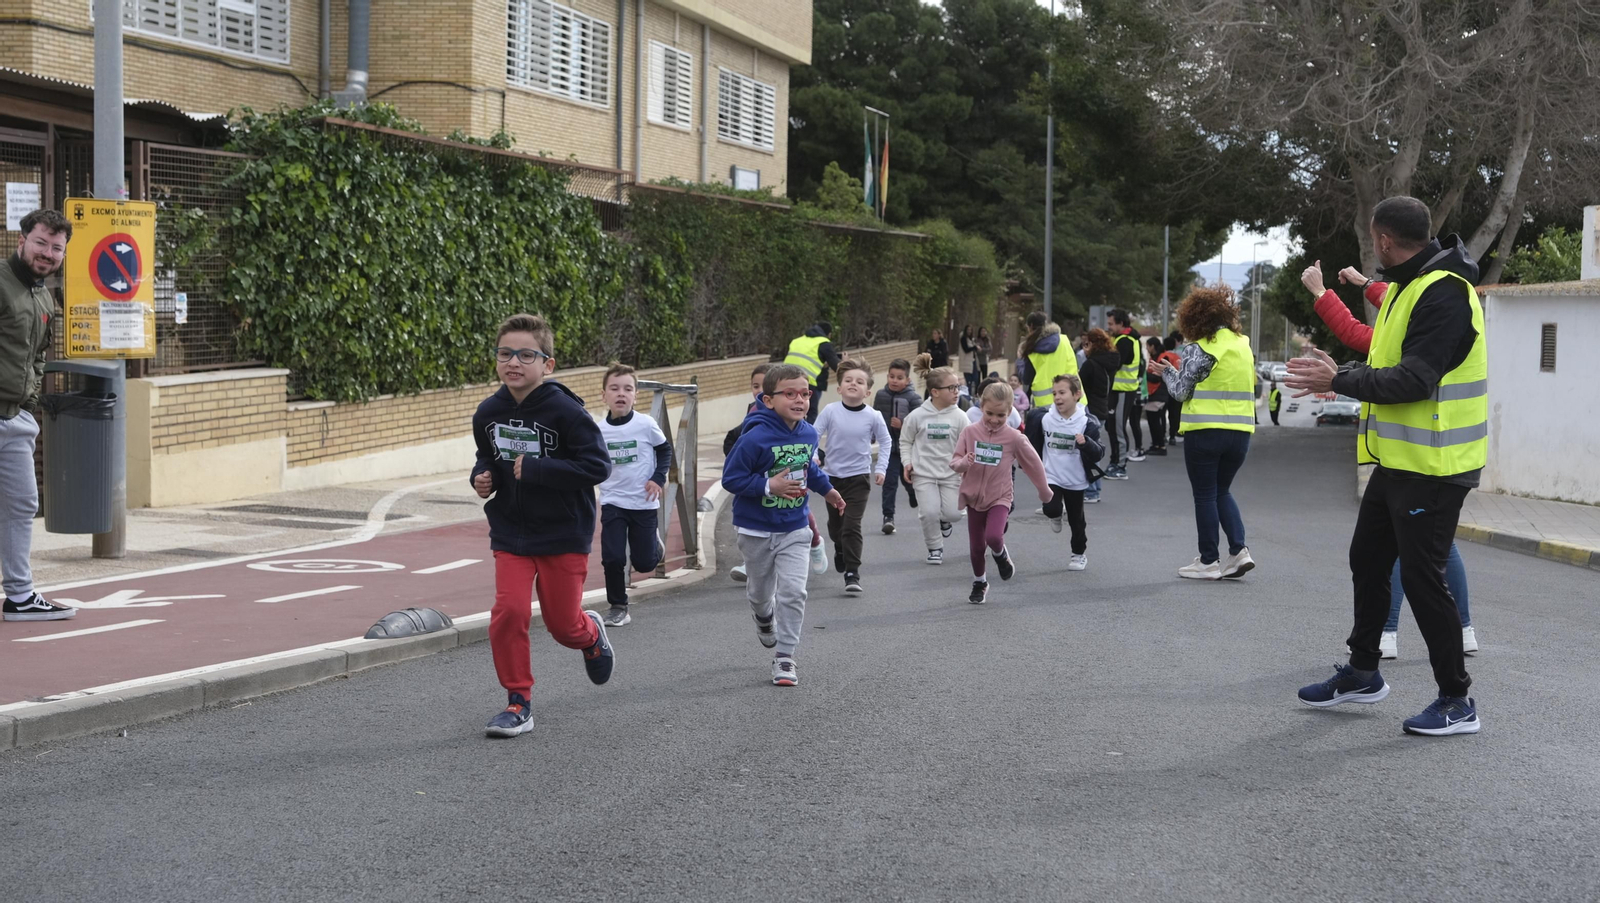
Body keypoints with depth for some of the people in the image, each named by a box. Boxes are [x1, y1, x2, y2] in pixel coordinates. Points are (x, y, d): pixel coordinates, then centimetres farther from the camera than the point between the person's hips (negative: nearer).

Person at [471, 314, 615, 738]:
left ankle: (591, 634, 45)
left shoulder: (565, 410, -19)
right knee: (509, 612, -11)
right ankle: (518, 703, 3)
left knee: (563, 623, 7)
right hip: (510, 532, 3)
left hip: (564, 534, -3)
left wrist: (535, 469, -25)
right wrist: (482, 477, -4)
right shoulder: (488, 413, -2)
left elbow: (597, 465, -23)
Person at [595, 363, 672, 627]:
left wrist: (658, 478, -7)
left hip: (643, 503, -1)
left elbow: (665, 450, 3)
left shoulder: (646, 424, -11)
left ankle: (654, 541, 40)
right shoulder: (598, 430, -6)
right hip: (612, 503, 1)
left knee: (644, 563, 5)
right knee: (612, 558, -9)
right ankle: (618, 608, 10)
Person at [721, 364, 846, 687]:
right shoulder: (755, 438, -24)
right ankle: (764, 618, 54)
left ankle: (785, 657, -1)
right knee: (761, 590, 18)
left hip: (794, 529, 3)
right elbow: (731, 478, -21)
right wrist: (769, 485, -28)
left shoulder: (809, 434, -5)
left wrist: (826, 489, 12)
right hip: (757, 530, -3)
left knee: (793, 591, -10)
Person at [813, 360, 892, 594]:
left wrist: (881, 468, -1)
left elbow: (885, 441, 6)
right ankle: (840, 550, 50)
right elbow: (814, 436, -5)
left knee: (851, 526, -12)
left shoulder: (872, 416, -8)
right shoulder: (830, 411, -9)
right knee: (835, 524, 18)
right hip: (833, 476, 2)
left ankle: (853, 573, -6)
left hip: (859, 477, -2)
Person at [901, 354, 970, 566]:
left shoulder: (959, 416, -5)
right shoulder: (917, 416, -6)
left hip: (950, 473, 1)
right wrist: (907, 462, -4)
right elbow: (905, 441, 7)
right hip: (924, 473, -1)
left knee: (953, 513, -5)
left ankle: (944, 520, 32)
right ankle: (935, 548, 12)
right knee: (930, 513, -12)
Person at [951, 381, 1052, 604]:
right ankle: (979, 583, 35)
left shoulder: (1013, 438, -12)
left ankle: (1000, 554, 12)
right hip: (974, 496, 2)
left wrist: (1044, 490, 11)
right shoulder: (970, 432, -8)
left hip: (1000, 497, -2)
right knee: (976, 546, 10)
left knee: (994, 536, -25)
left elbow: (1033, 463, 1)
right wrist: (963, 463, -28)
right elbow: (954, 461, -4)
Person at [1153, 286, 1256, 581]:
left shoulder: (1198, 349, -10)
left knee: (1205, 495, 4)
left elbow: (1181, 390, -7)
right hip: (1240, 431, 6)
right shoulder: (1243, 345, 8)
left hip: (1205, 432, -5)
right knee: (1222, 491, 18)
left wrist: (1168, 372, 12)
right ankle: (1239, 549, 4)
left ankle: (1209, 561, 7)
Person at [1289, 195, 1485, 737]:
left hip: (1432, 468, -10)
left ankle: (1457, 701, 6)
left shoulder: (1444, 293, -20)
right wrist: (1340, 377, 12)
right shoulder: (1406, 286, 13)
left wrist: (1341, 381, -25)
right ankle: (1362, 673, 34)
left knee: (1421, 576, -5)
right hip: (1397, 460, 11)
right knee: (1368, 560, 18)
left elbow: (1415, 380, -27)